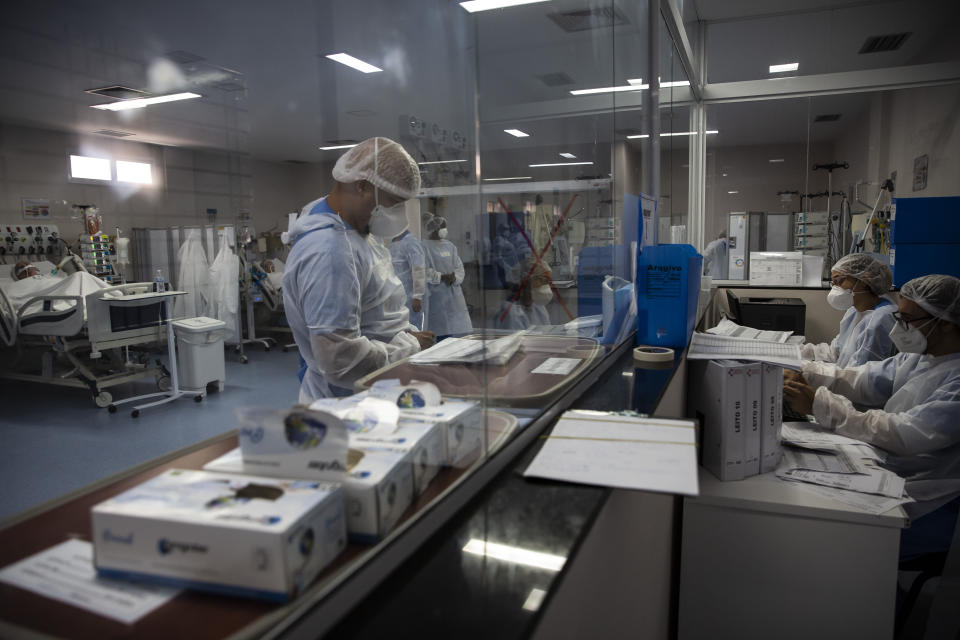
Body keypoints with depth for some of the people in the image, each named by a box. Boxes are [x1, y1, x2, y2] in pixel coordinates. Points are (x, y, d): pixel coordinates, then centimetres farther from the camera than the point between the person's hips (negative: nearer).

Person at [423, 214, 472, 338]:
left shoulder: (450, 246, 14)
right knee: (441, 329, -7)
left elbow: (459, 267, 11)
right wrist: (442, 277, -20)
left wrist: (454, 278, -9)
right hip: (436, 293, -6)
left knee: (452, 328, 5)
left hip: (453, 290, 6)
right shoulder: (425, 247, -5)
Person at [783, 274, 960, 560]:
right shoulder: (917, 359, 7)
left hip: (925, 509, -8)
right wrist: (794, 372, -7)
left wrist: (819, 404, -28)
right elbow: (857, 379, 7)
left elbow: (905, 435, -28)